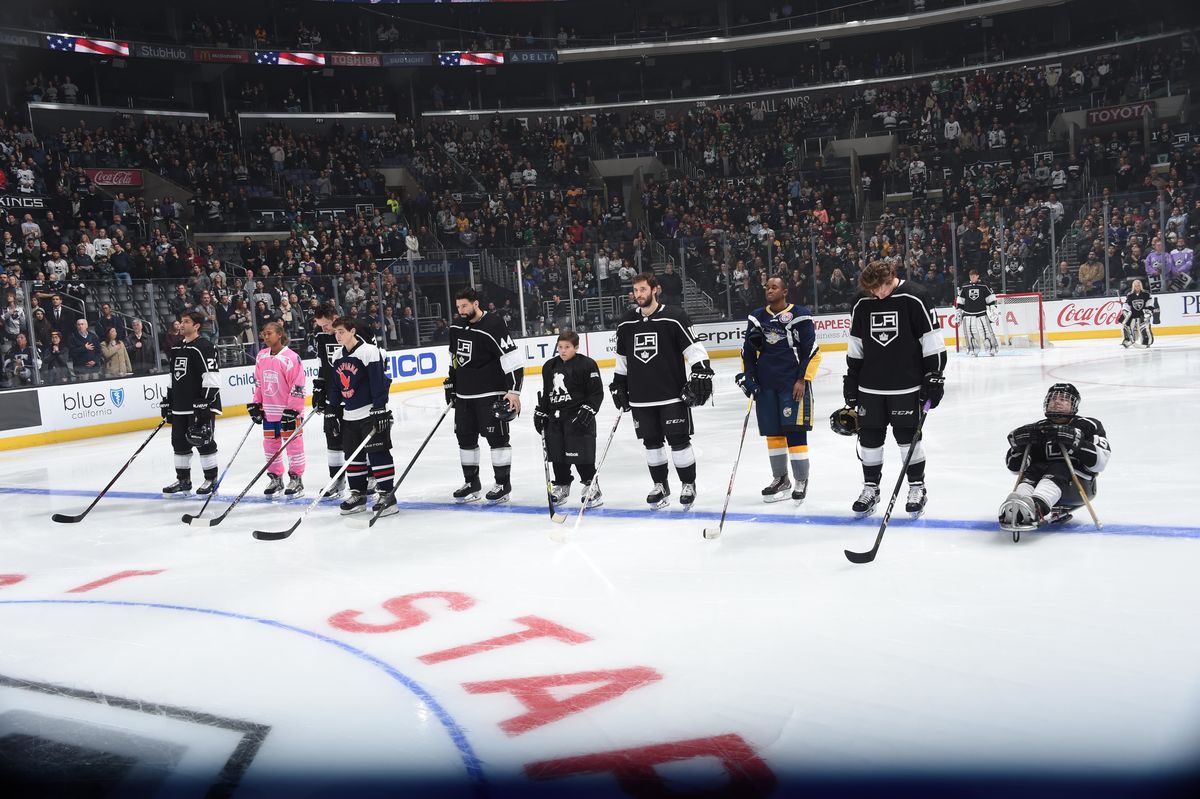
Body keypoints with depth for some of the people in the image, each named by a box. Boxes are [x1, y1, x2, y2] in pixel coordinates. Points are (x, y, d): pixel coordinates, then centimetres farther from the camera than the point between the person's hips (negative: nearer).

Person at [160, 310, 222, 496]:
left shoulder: (204, 347, -11)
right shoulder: (175, 349, 15)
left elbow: (211, 378, -17)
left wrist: (205, 404, -22)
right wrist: (167, 402, 20)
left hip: (200, 405, -8)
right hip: (179, 407, 8)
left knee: (204, 442, -2)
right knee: (179, 443, 11)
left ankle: (211, 479, 9)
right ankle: (183, 481, 20)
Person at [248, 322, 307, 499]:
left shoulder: (291, 358, -15)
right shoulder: (261, 356, 7)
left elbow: (298, 386, -16)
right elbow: (258, 383, 16)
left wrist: (292, 410, -17)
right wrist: (255, 404, 11)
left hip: (288, 411, -7)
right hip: (268, 411, 7)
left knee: (293, 444, 1)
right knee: (270, 445, 13)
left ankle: (296, 480, 10)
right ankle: (275, 479, 25)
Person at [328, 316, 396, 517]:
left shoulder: (369, 352, -13)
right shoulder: (338, 356, 10)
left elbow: (379, 383, -17)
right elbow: (335, 386, 17)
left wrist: (380, 411, -21)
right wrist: (333, 412, 14)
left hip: (370, 413, -8)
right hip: (349, 416, 8)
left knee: (378, 453, -7)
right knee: (352, 455, 11)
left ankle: (387, 495, -2)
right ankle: (358, 495, 21)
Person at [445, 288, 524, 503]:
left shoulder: (493, 326, -17)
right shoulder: (456, 327, 8)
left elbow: (513, 360, -20)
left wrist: (514, 391, -23)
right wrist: (451, 384, 22)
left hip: (491, 394, -8)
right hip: (464, 394, 8)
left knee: (497, 437, -3)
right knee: (465, 437, 11)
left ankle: (503, 484, 6)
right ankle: (471, 483, 23)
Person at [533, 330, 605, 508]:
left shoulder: (586, 364, -8)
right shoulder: (550, 366, 11)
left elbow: (597, 392, -9)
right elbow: (546, 393, 20)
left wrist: (587, 411, -17)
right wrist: (540, 413, 16)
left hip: (578, 418, -6)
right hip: (555, 418, 6)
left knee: (582, 454, -6)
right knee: (557, 455, 10)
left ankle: (591, 486, 7)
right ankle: (561, 486, 25)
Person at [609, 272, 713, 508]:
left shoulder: (674, 317, -8)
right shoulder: (626, 324, 8)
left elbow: (695, 348, -8)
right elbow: (622, 359, 19)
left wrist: (701, 375, -16)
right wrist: (619, 385, 18)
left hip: (673, 393, -5)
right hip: (640, 398, 5)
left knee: (679, 440, -1)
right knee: (651, 442, 11)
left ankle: (688, 484, 15)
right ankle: (660, 486, 24)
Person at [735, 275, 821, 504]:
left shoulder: (800, 315, -5)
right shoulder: (756, 317, 10)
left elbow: (813, 351, -6)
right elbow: (748, 350, 16)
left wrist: (803, 380, -11)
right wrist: (746, 376, 6)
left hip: (793, 383, -5)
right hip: (765, 384, 5)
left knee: (795, 431, -7)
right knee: (773, 433, 9)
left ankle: (801, 481, 7)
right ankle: (780, 479, 22)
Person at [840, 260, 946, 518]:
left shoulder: (914, 298, -10)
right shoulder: (862, 305, 4)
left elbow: (932, 341, -8)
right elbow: (855, 347, 12)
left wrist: (934, 376, -10)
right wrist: (851, 380, 12)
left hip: (906, 385, -4)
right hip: (870, 387, 4)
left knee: (908, 437, 3)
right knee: (869, 437, 7)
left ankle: (917, 488, 18)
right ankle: (871, 488, 20)